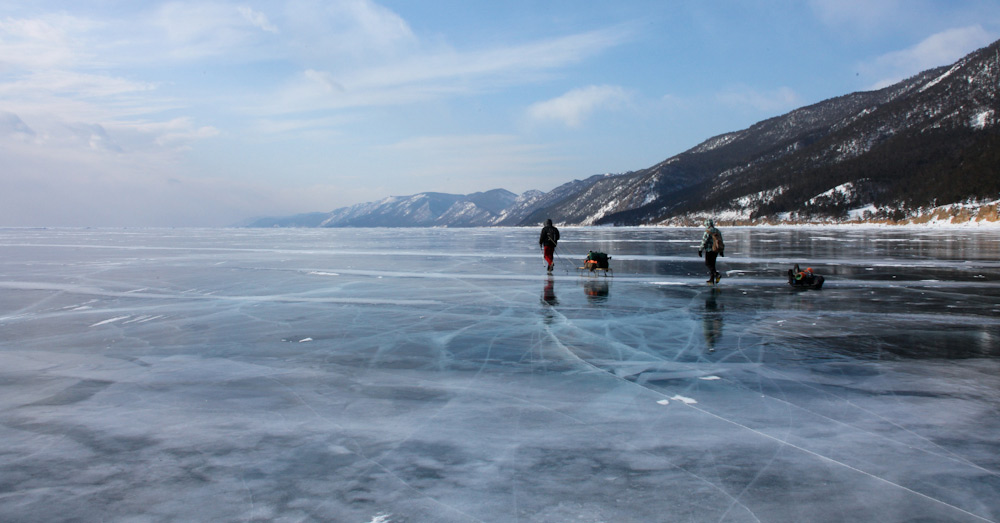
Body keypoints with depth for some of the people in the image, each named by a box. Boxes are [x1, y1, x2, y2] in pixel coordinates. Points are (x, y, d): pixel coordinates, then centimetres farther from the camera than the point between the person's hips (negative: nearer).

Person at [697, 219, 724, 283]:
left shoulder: (708, 232, -12)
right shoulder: (717, 231, 12)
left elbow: (704, 241, -15)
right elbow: (721, 241, 16)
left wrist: (700, 250, -8)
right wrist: (721, 251, 22)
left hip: (710, 250, -8)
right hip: (716, 250, 8)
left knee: (708, 264, -2)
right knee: (712, 264, 13)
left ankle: (717, 274, -20)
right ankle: (712, 279, 12)